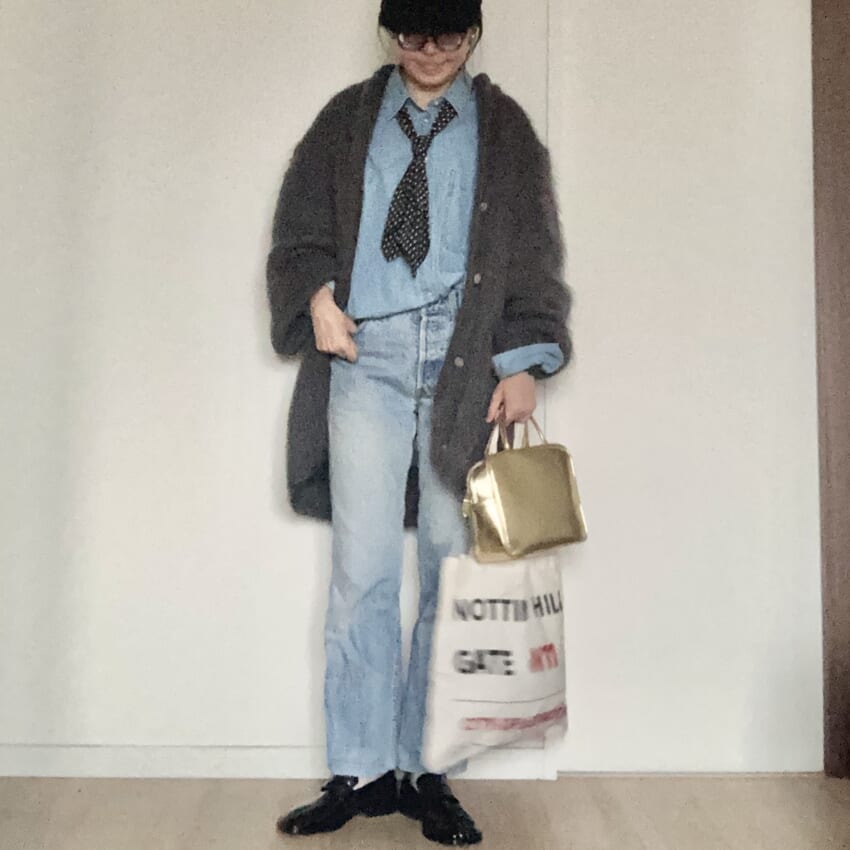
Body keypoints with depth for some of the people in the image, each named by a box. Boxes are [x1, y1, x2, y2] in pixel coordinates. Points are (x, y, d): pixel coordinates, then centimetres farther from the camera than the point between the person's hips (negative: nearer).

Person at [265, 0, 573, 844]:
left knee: (451, 567, -1)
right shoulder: (347, 119, 16)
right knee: (361, 569, -4)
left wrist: (522, 363, -5)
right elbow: (297, 227, 15)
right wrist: (317, 296, -7)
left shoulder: (503, 128, 14)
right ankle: (359, 772, 6)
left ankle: (428, 771, 9)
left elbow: (534, 250, 8)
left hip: (467, 357, 0)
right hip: (365, 354, 1)